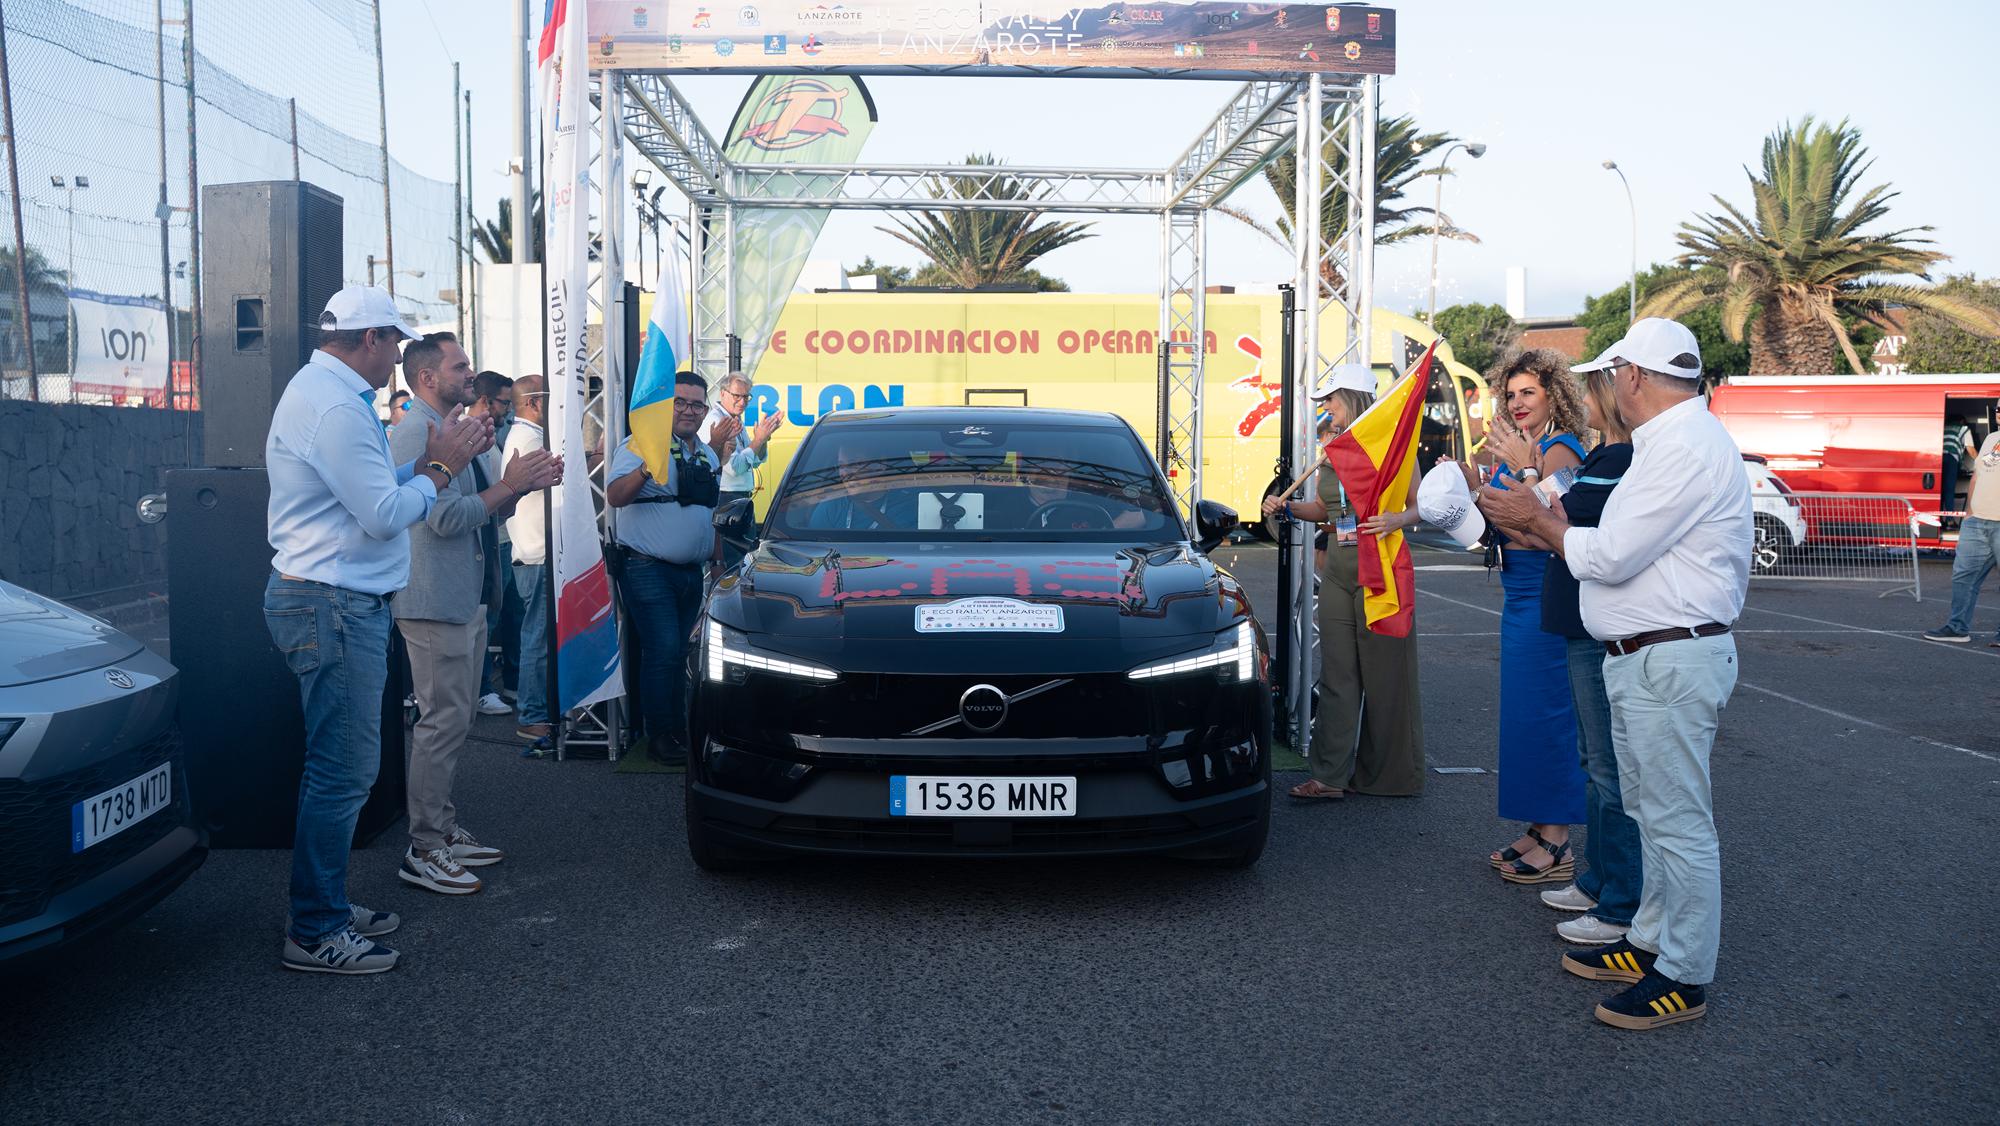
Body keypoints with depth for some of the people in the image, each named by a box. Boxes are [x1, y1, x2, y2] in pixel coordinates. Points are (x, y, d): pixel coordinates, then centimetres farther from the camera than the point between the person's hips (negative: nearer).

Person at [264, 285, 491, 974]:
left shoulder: (319, 391, 17)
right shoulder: (336, 407, -18)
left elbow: (370, 491, 17)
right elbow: (386, 516, -21)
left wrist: (431, 461, 8)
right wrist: (441, 466, -7)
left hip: (332, 602, 11)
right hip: (333, 606, -11)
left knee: (339, 767, 17)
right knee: (343, 770, -5)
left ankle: (329, 908, 27)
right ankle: (315, 935, 3)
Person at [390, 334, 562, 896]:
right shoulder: (416, 437, -16)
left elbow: (482, 506, 20)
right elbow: (446, 518, -24)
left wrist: (523, 484, 2)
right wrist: (509, 485, -17)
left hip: (467, 599, 11)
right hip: (436, 603, -11)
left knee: (454, 722, 15)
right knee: (443, 723, -7)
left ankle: (445, 829, 25)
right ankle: (423, 852, 0)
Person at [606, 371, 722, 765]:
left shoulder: (709, 457, 15)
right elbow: (615, 496, -21)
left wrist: (716, 559, 18)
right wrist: (645, 468, -37)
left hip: (692, 571, 7)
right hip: (648, 569, -7)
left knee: (679, 655, 13)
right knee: (663, 651, -11)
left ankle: (678, 729, 21)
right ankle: (659, 736, -2)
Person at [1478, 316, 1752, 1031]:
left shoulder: (1688, 447, -18)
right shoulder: (1668, 442, 17)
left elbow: (1611, 556, -21)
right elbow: (1626, 550, 17)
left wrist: (1540, 522, -6)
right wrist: (1550, 529, 11)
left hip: (1671, 662, -11)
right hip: (1639, 659, 11)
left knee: (1677, 822, -3)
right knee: (1652, 813, 18)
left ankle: (1684, 977, 6)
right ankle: (1650, 941, 30)